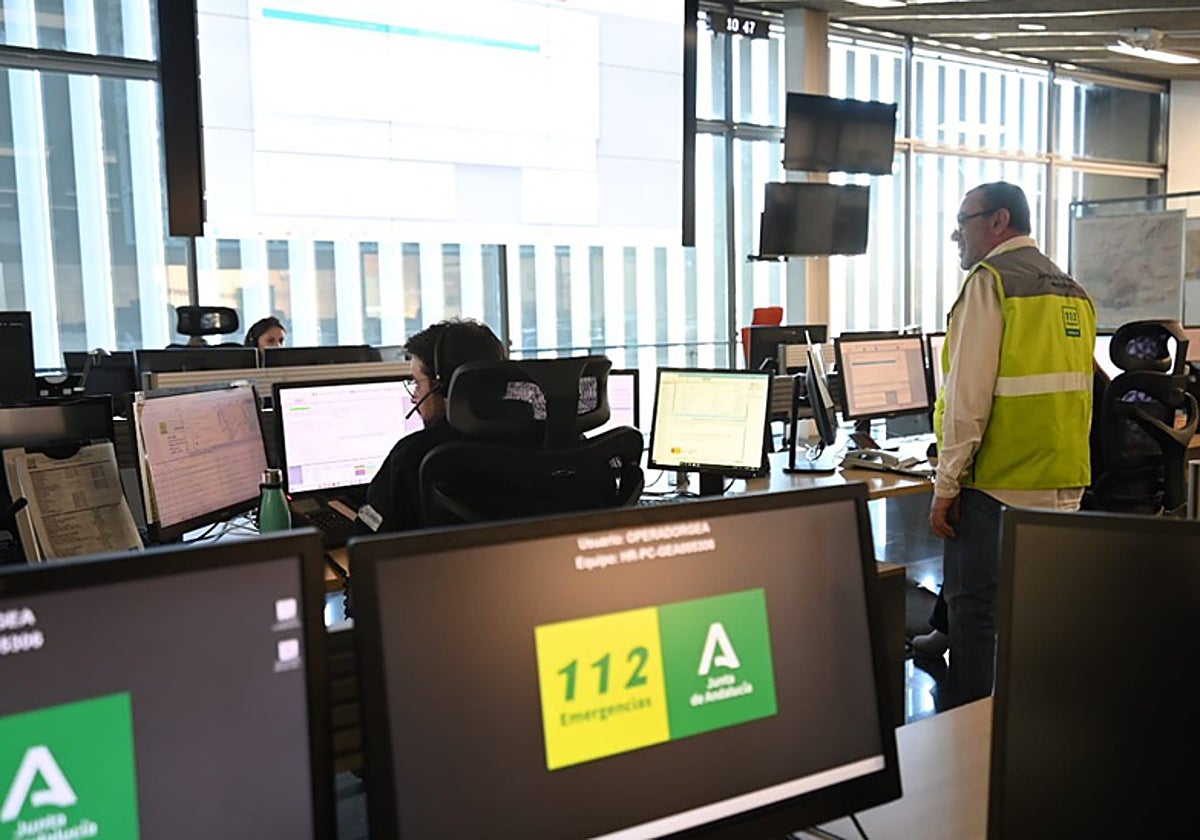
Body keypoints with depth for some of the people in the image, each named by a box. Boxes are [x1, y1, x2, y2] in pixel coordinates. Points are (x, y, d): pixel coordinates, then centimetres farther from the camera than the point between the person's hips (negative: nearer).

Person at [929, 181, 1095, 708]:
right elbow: (1075, 387, 18)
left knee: (975, 613, -1)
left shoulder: (990, 281, -9)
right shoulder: (1072, 289, 15)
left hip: (999, 484, -8)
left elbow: (969, 393, -16)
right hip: (1064, 485, 8)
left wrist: (946, 484, -13)